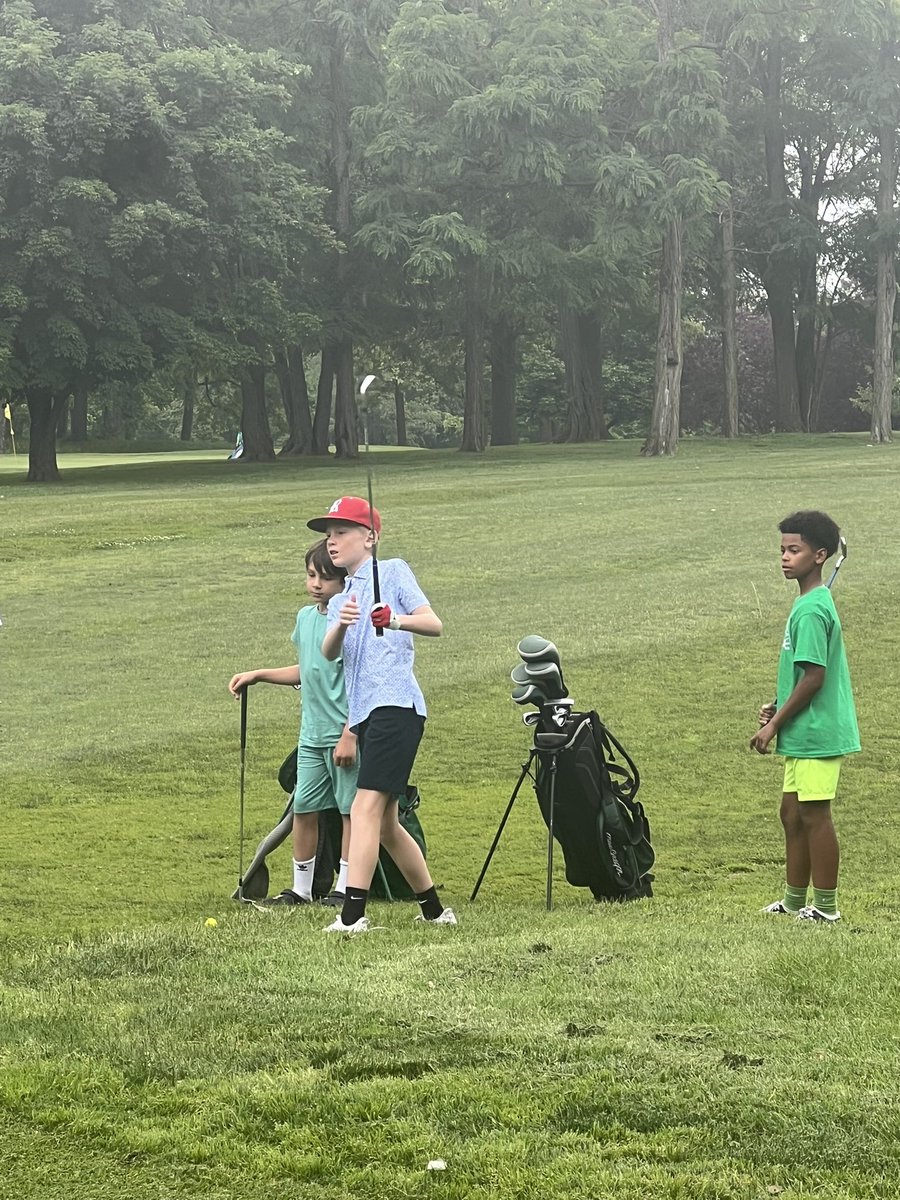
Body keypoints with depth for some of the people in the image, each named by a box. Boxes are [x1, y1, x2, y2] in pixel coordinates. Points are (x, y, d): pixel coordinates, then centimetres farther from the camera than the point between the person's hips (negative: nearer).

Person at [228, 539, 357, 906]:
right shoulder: (305, 617, 10)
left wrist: (349, 735, -17)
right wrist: (258, 675, 19)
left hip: (344, 734, -7)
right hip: (311, 734, 7)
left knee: (351, 810, 2)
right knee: (304, 808, 8)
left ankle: (346, 887, 10)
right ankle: (301, 888, 16)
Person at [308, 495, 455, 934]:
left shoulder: (392, 572, 4)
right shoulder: (340, 601, 22)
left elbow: (434, 624, -9)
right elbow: (329, 652, 1)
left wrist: (397, 621, -29)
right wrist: (341, 625, -21)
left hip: (396, 704, -9)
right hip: (364, 713, 9)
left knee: (366, 805, -20)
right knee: (385, 823, 12)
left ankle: (352, 915, -28)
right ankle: (434, 910, 23)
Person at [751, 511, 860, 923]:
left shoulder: (812, 611, -19)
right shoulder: (810, 603, 13)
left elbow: (813, 677, -22)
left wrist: (775, 725, -15)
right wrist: (778, 709, 11)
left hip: (816, 734, -10)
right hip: (805, 733, 10)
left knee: (814, 815, -2)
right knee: (793, 814, 15)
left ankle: (825, 907, 5)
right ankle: (794, 901, 24)